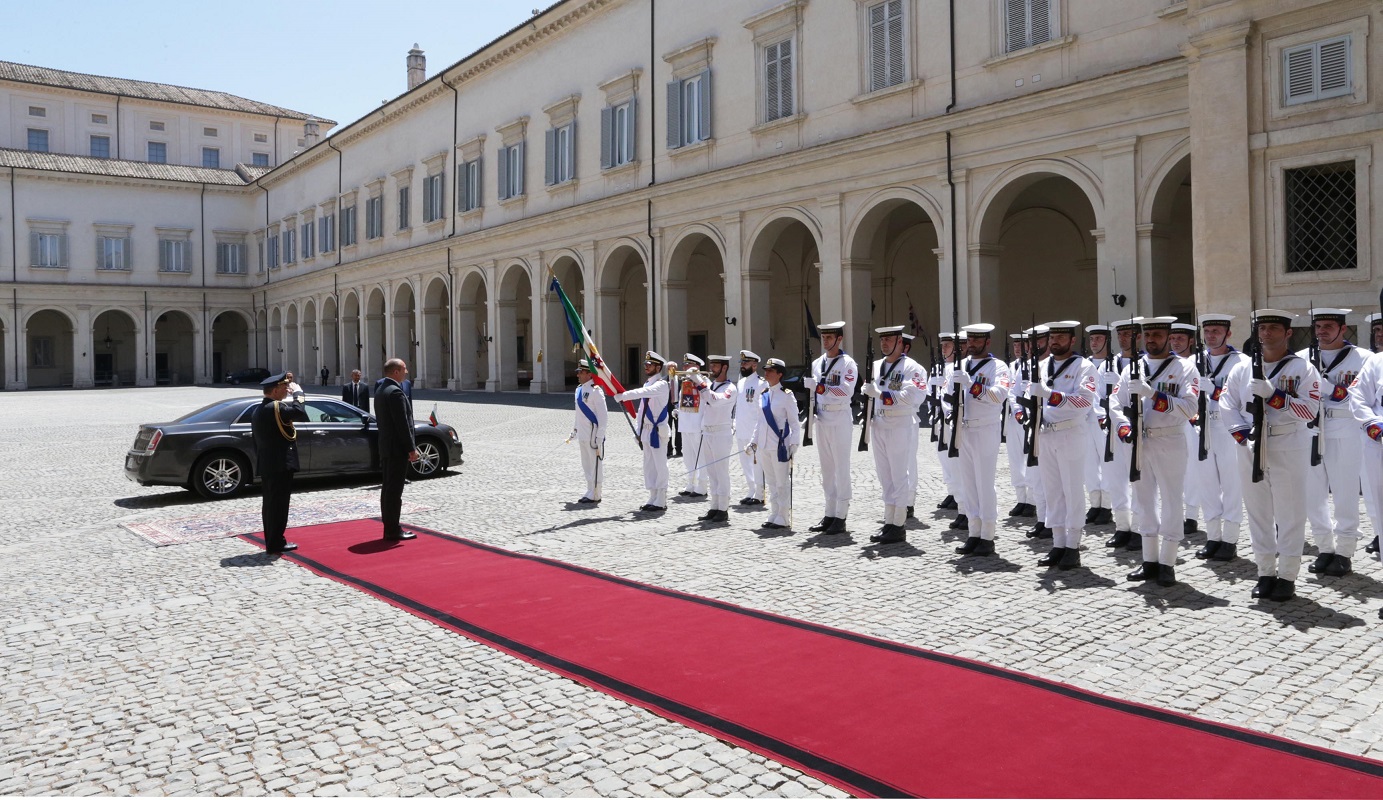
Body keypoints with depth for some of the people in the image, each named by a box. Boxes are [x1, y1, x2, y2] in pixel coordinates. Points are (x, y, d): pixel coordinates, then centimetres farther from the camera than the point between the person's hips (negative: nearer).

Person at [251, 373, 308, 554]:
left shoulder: (258, 411, 15)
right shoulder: (277, 407, -16)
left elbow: (256, 440, 19)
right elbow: (302, 415, -20)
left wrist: (261, 461, 23)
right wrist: (294, 399, -2)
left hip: (265, 466, 10)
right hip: (280, 465, -10)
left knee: (270, 504, 14)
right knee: (279, 504, -4)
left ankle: (271, 542, 20)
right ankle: (276, 543, 0)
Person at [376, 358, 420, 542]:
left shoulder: (381, 391, 14)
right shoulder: (396, 392, -17)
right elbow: (403, 423, -20)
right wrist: (411, 449, -16)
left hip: (386, 447, 10)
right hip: (397, 449, -10)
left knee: (388, 489, 13)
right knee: (394, 490, -5)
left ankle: (390, 527, 20)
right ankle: (393, 531, -1)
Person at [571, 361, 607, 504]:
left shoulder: (595, 390, -14)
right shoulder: (579, 389, 12)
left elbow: (603, 415, -16)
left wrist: (599, 437, -18)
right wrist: (574, 432, 20)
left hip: (593, 435, -8)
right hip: (582, 435, 8)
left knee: (594, 465, 0)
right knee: (586, 466, 14)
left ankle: (595, 495, 7)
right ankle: (590, 492, 24)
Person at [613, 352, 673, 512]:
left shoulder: (662, 384, -12)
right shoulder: (647, 384, 16)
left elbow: (643, 393, -30)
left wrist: (623, 395, -35)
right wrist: (639, 431, 16)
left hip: (658, 431, -9)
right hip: (647, 431, 9)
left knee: (660, 466, -4)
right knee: (649, 466, 12)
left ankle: (661, 502, 1)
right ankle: (652, 500, 20)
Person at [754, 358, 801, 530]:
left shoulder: (787, 395, -6)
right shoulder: (763, 395, 12)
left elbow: (794, 422, -7)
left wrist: (794, 444, -13)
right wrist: (754, 441, 14)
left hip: (780, 445, -7)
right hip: (764, 445, 7)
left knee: (782, 483, 0)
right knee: (770, 483, 11)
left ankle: (783, 519, 6)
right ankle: (773, 517, 19)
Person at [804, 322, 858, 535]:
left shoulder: (847, 363, -7)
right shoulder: (817, 363, 13)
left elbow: (847, 391, -21)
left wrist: (820, 387, -27)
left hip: (840, 420, -7)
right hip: (821, 420, 7)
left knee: (841, 469, -4)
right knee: (826, 469, 11)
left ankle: (841, 517, 0)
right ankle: (829, 515, 17)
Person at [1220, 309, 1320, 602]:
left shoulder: (1303, 369, -1)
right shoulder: (1242, 368, 8)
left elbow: (1310, 409, -10)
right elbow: (1227, 404, 5)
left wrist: (1272, 395, -21)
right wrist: (1244, 433, -9)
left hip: (1289, 450, -3)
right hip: (1251, 449, 4)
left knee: (1290, 514, 1)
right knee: (1258, 512, 9)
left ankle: (1287, 576, 11)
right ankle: (1265, 573, 20)